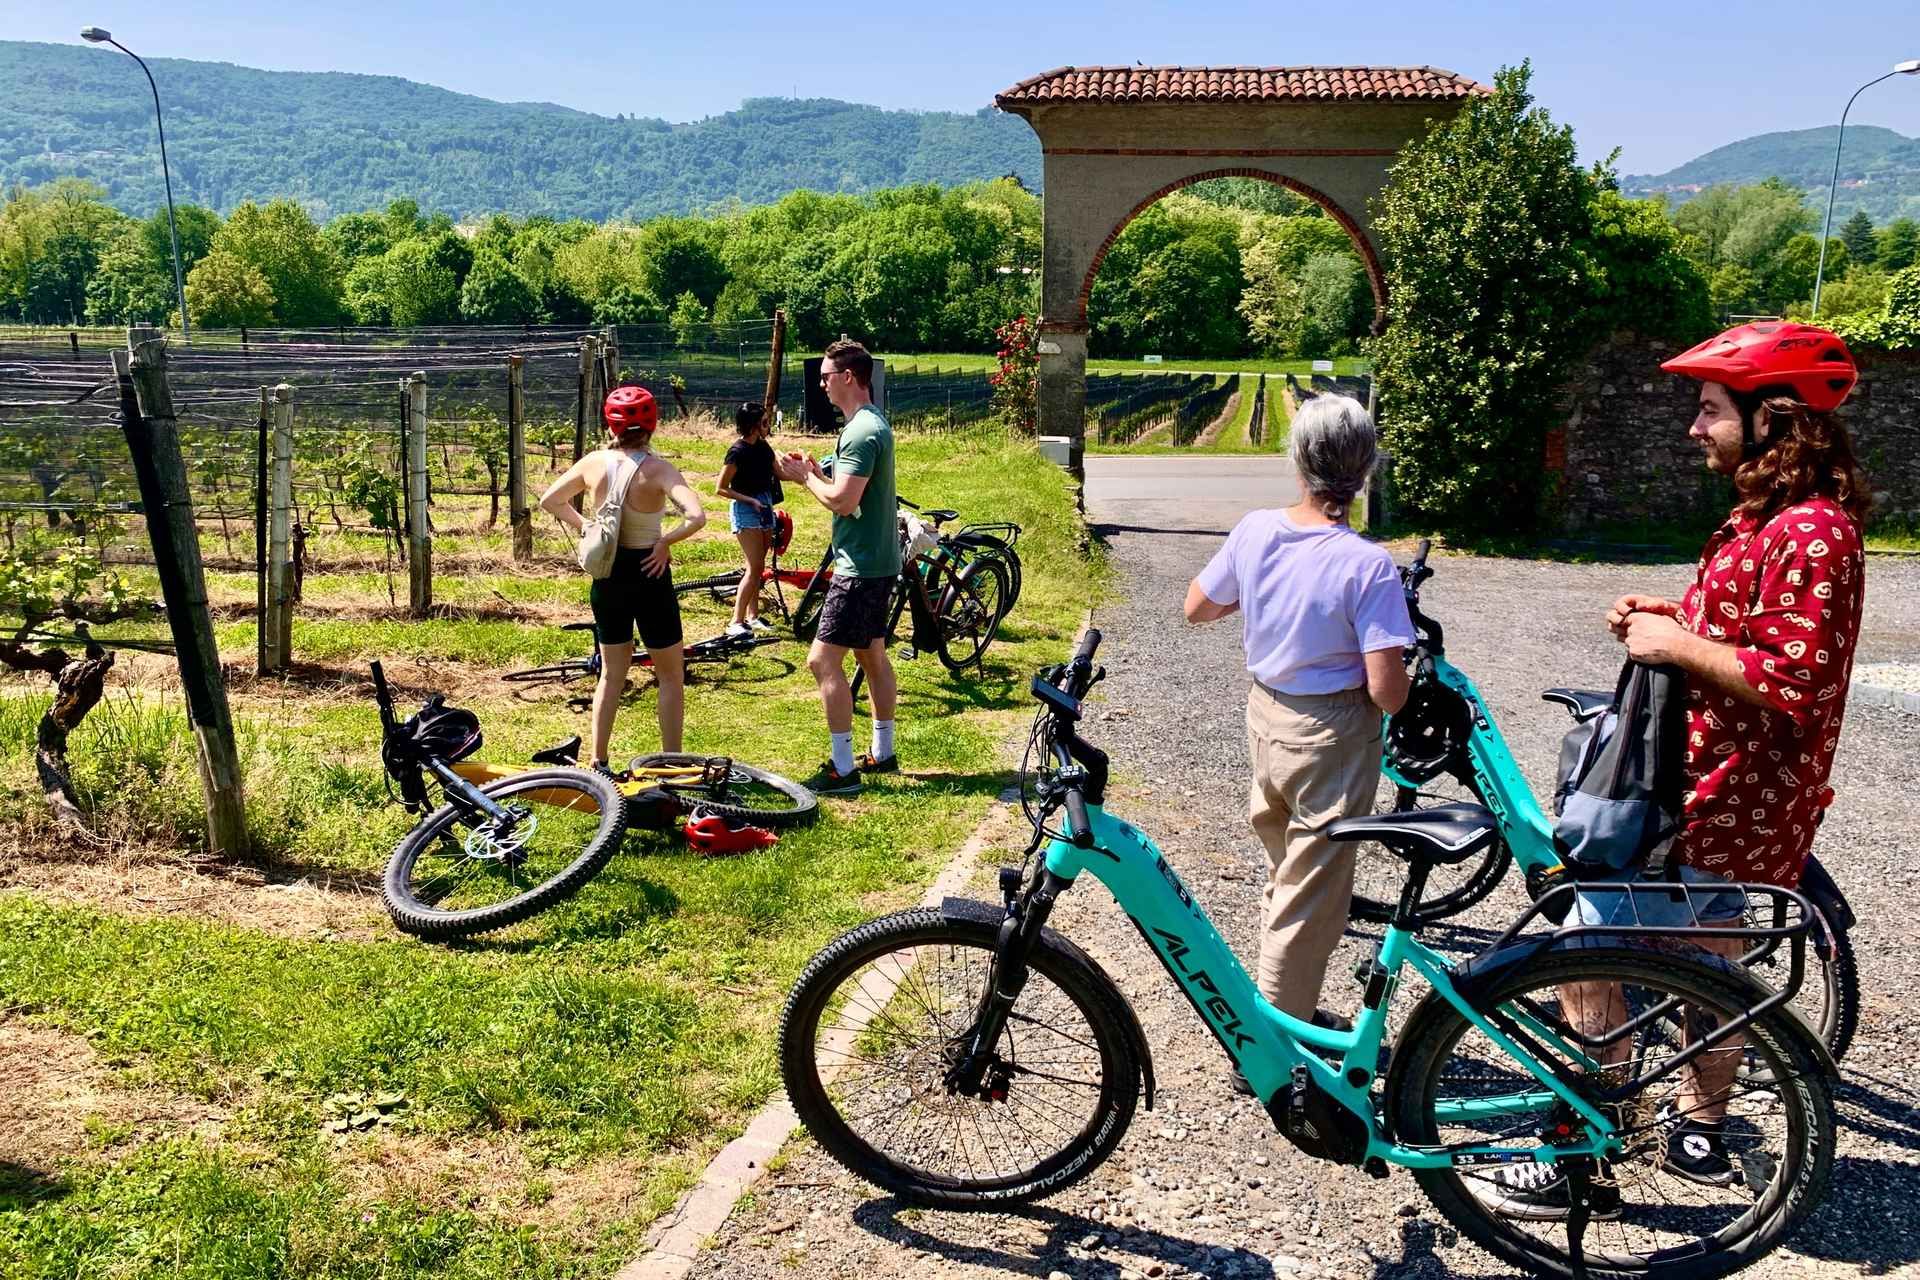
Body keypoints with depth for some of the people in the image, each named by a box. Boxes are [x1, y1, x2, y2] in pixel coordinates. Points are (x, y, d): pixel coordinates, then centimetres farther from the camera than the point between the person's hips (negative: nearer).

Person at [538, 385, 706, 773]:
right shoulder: (658, 469, -16)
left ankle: (598, 763, 19)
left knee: (612, 673, 18)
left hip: (606, 576, 4)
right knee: (671, 675, 11)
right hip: (647, 574, -4)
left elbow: (549, 500, 10)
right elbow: (696, 517, -29)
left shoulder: (593, 462, -3)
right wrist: (665, 541, -14)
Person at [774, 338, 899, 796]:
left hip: (860, 567, -11)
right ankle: (882, 754, 29)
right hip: (878, 562, 11)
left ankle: (843, 769, -5)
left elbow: (843, 500, -26)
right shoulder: (872, 423, 14)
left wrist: (806, 477, -10)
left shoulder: (861, 432, -20)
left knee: (823, 660, -9)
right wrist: (815, 473, 4)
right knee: (872, 657, 18)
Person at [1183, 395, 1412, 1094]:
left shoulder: (1255, 531, -9)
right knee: (1311, 893, 8)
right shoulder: (1367, 565, -23)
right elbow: (1387, 692, -23)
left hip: (1265, 715, 6)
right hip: (1333, 735, -6)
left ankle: (1290, 1011, 41)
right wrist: (1406, 678, -1)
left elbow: (1196, 607, 5)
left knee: (1285, 871, 25)